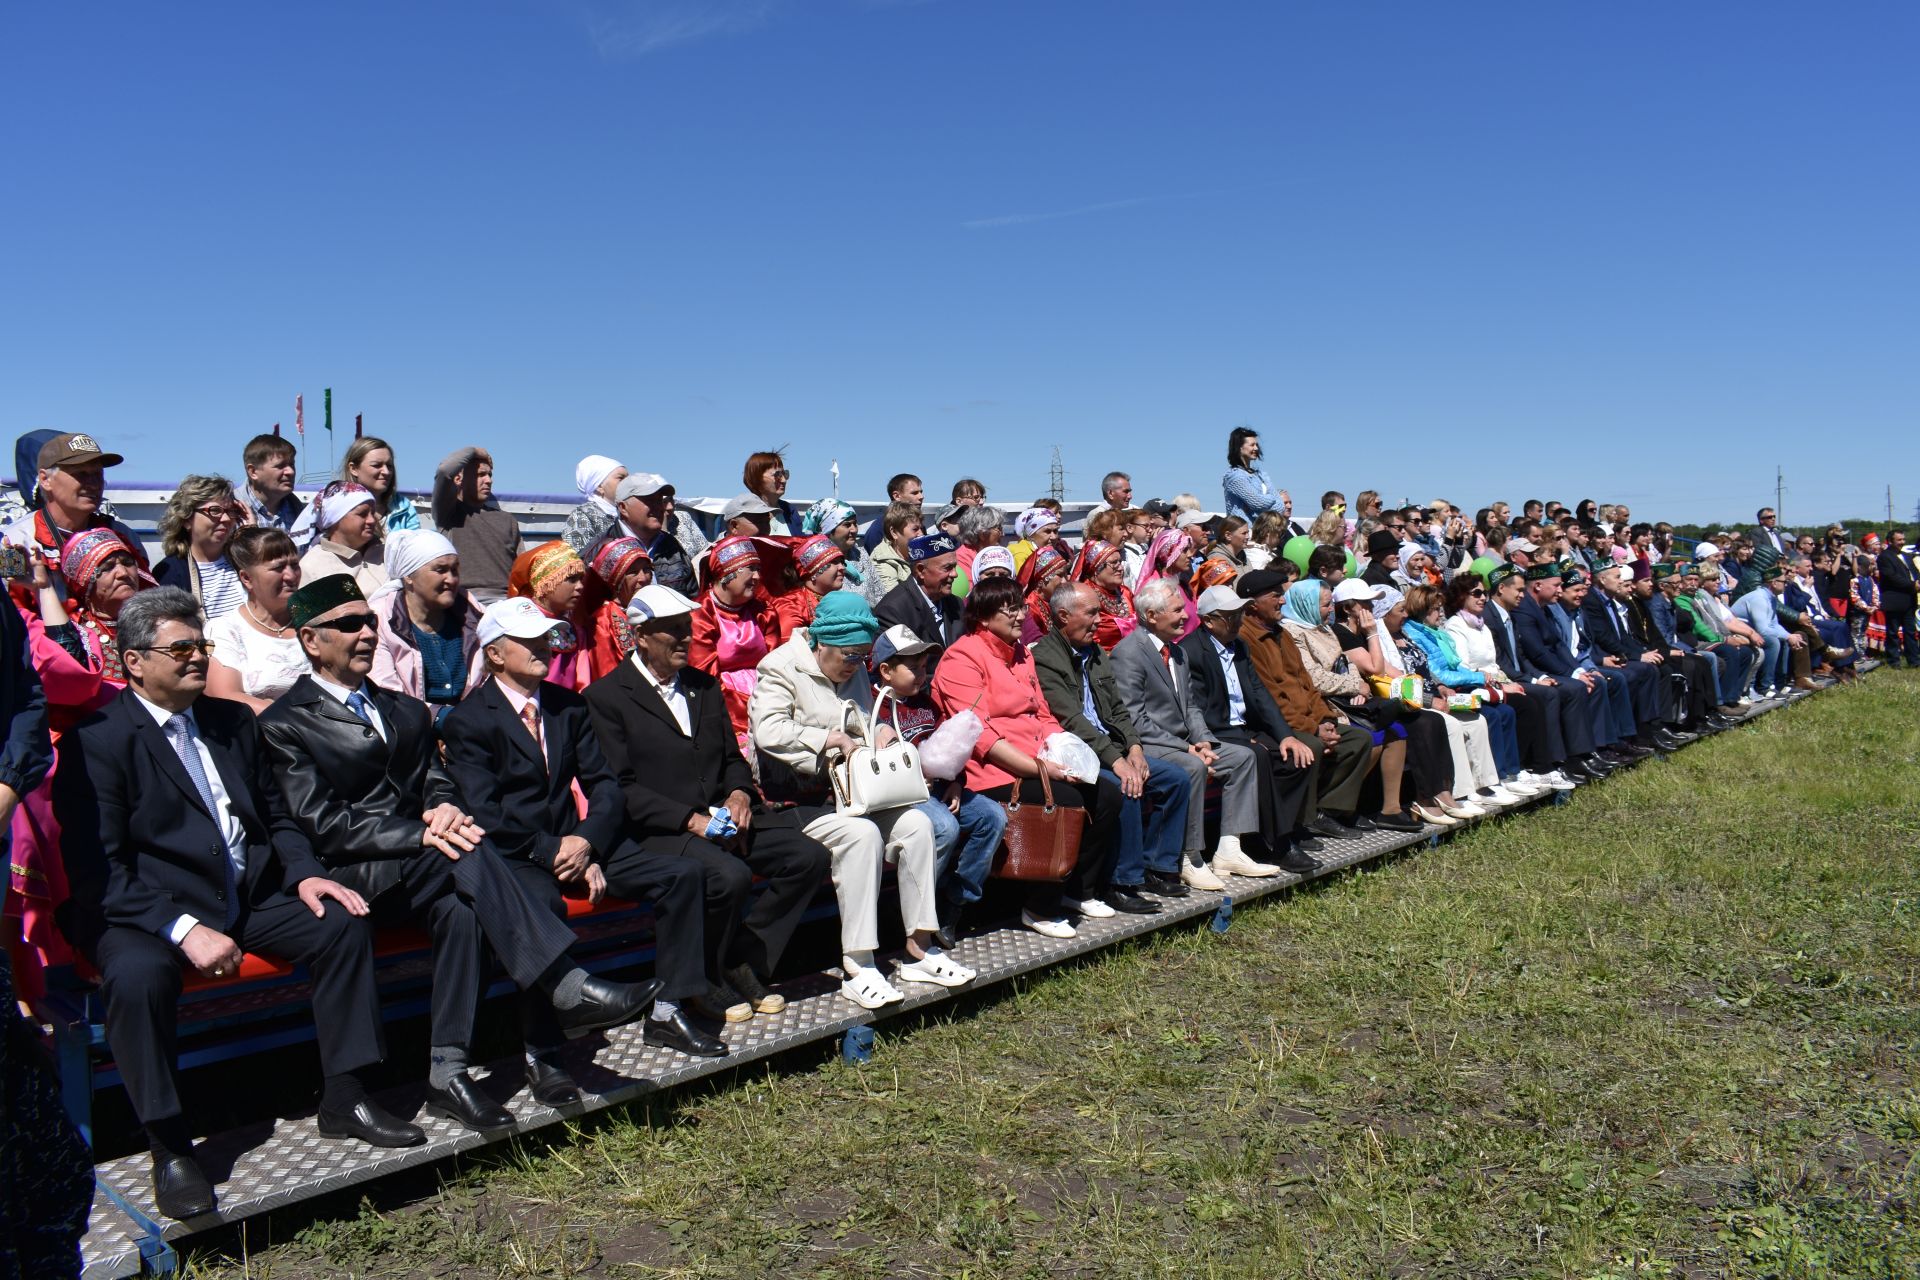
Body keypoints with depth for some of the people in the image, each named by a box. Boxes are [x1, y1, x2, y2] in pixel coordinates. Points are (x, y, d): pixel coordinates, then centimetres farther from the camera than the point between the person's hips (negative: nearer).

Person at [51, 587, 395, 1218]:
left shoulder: (231, 720, 13)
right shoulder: (97, 740, -8)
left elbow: (277, 815, 18)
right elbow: (96, 869, -15)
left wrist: (304, 872, -3)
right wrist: (183, 928, -26)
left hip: (248, 896, 6)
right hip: (145, 909, -6)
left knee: (343, 923, -12)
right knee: (138, 975, -35)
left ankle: (344, 1100, -2)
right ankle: (170, 1148, -15)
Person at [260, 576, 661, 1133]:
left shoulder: (406, 711, 24)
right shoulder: (285, 723, 4)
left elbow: (438, 783, 16)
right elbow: (321, 825, -8)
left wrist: (445, 808, -10)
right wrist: (421, 835, -21)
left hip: (419, 865, 5)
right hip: (351, 876, -5)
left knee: (460, 907, -30)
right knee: (465, 852, -32)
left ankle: (448, 1073, -26)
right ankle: (567, 989, -35)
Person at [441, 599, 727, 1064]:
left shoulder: (570, 705, 13)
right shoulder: (466, 721, -4)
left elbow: (604, 784, 8)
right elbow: (484, 814, -13)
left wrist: (586, 841, -11)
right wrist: (551, 851, -19)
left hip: (575, 842, 6)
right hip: (509, 855, -6)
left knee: (683, 873, -11)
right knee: (543, 902, -39)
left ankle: (666, 1012, -3)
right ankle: (539, 1051, -27)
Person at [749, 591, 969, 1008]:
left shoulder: (855, 670, 17)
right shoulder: (781, 668, -7)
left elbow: (866, 722, 30)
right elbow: (768, 731, -23)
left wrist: (880, 731, 5)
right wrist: (831, 739, -19)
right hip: (799, 798, -7)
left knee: (916, 822, -17)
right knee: (862, 833, -33)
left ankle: (919, 946, -11)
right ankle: (858, 966, -29)